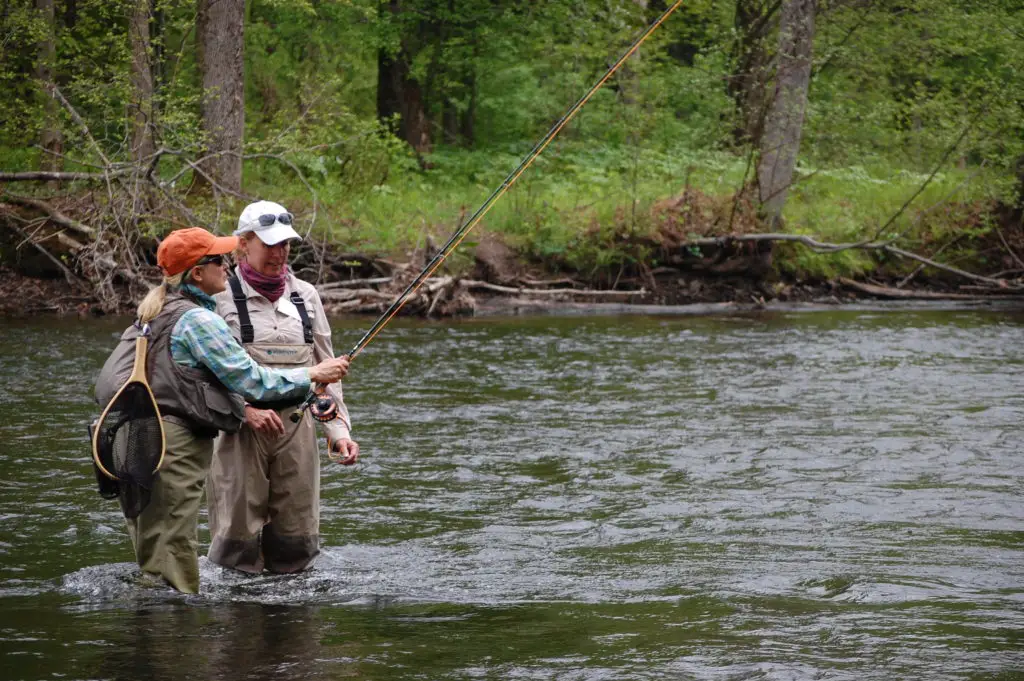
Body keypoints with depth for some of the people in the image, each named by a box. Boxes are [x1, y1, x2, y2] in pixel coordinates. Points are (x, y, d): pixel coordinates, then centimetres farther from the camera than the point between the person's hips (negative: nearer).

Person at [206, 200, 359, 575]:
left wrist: (339, 428, 6)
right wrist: (246, 410, -17)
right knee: (238, 532, -6)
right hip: (240, 430, -4)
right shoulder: (222, 297, -1)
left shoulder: (305, 295, 12)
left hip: (297, 427, 4)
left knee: (297, 537, 3)